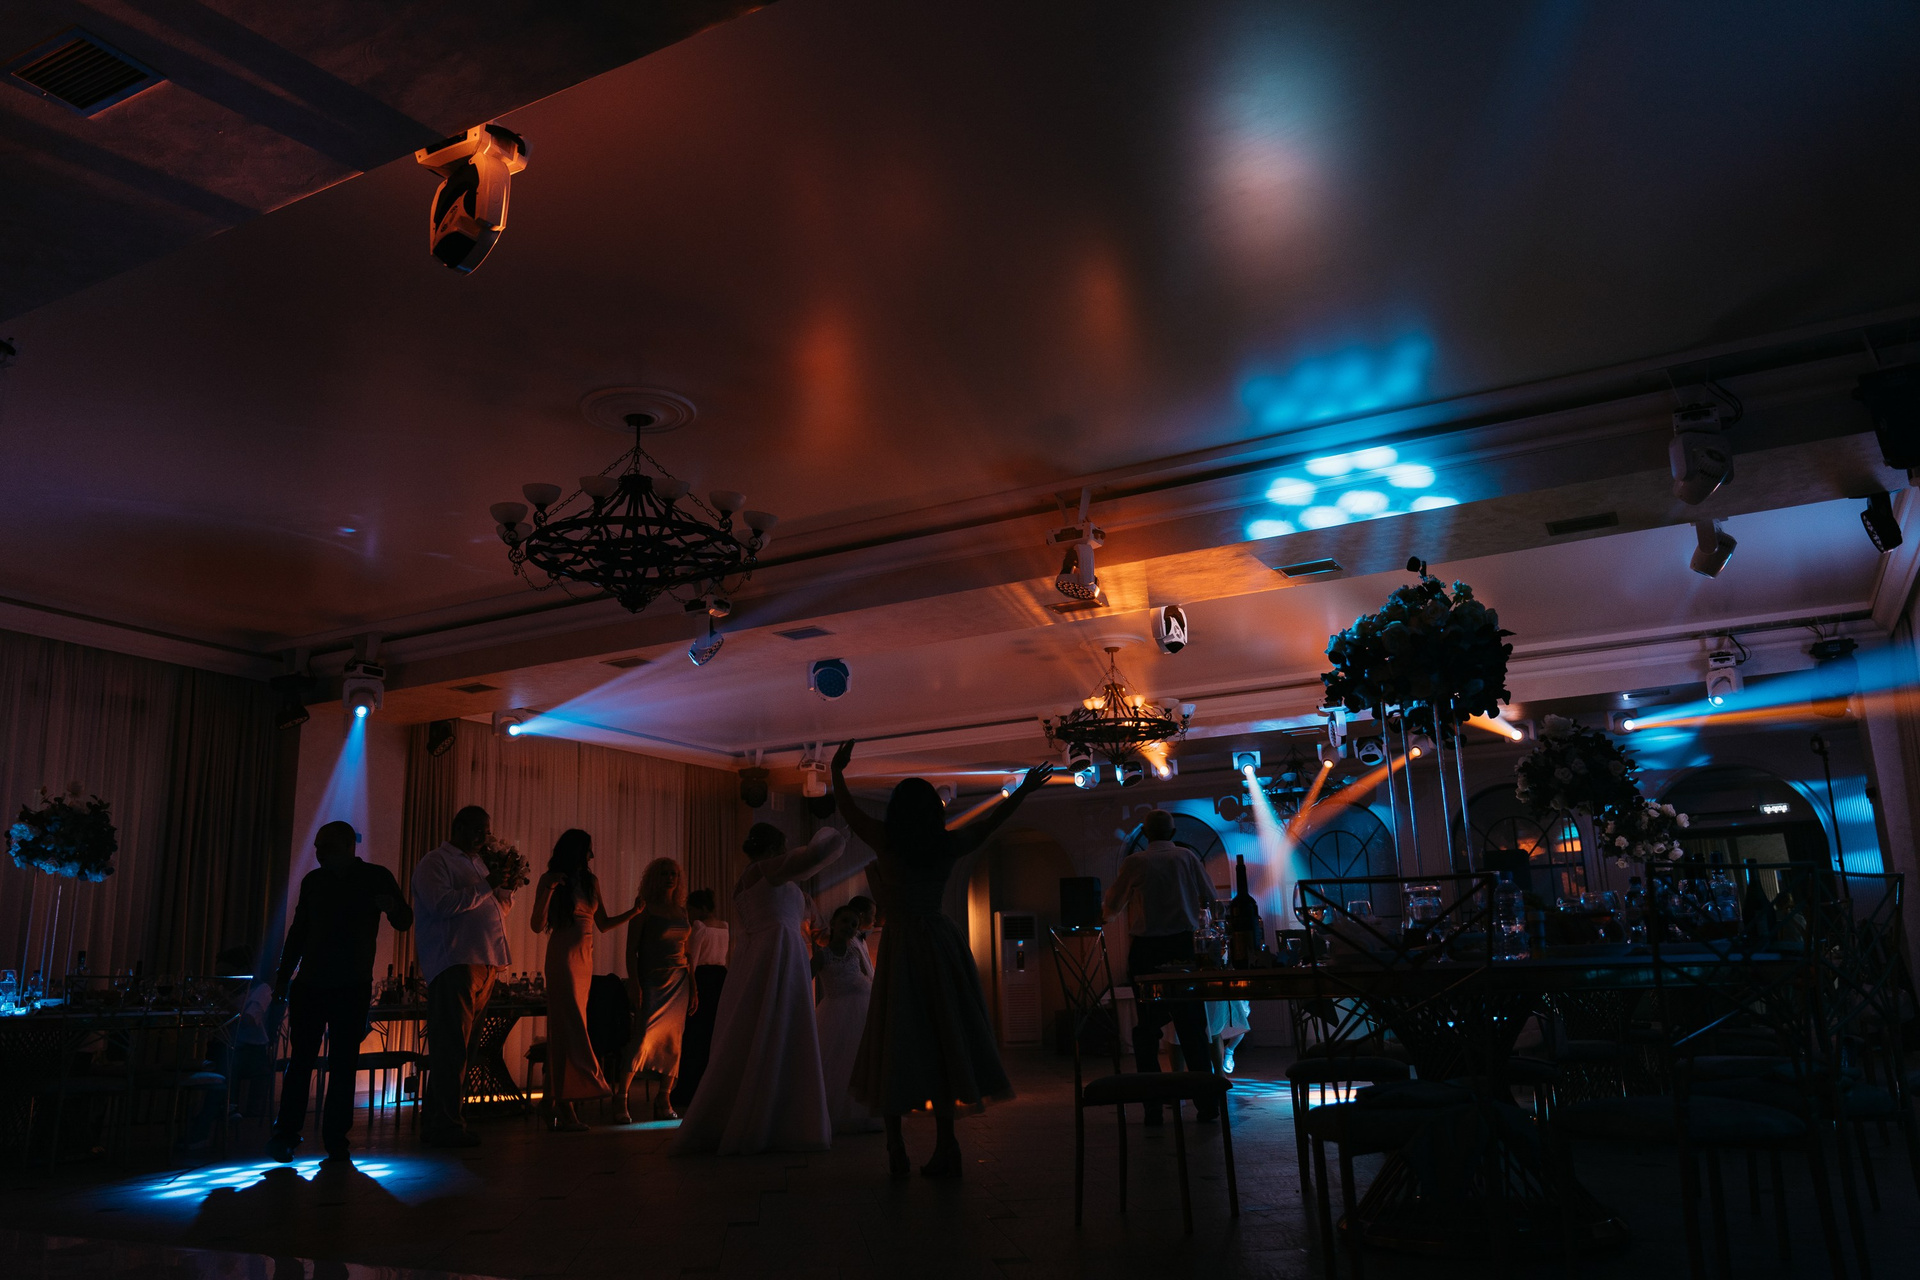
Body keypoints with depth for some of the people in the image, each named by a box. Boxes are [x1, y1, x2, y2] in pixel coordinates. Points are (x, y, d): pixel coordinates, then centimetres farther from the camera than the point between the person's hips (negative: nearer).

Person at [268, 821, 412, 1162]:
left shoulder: (376, 878, -2)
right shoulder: (313, 881, 9)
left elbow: (404, 922, -4)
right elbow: (298, 930, 16)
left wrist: (392, 907, -27)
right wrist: (283, 976, 13)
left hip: (353, 986, -3)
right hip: (309, 982, 3)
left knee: (344, 1062, 0)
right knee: (301, 1059, 1)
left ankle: (335, 1137, 6)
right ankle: (286, 1134, 7)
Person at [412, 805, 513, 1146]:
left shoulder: (477, 863, 25)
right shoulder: (435, 863, -1)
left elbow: (502, 906, 27)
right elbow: (441, 904, -18)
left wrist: (506, 883, 7)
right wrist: (486, 886, -13)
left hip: (485, 964, 8)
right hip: (454, 962, -8)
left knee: (455, 1046, 10)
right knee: (451, 1046, -8)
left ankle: (436, 1121, 16)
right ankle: (446, 1125, -5)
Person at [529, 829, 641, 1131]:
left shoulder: (591, 881, 16)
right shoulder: (552, 880, -1)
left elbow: (603, 924, 19)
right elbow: (538, 925, -8)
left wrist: (633, 912, 8)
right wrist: (549, 890, -19)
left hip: (584, 958, 6)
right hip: (563, 956, -6)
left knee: (566, 1028, 3)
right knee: (570, 1027, -12)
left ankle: (557, 1107, 4)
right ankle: (565, 1108, -12)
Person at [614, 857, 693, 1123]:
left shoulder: (681, 911, 14)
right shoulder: (645, 909, -1)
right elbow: (631, 949, -5)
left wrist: (693, 987, 15)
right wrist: (633, 982, -15)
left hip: (679, 980, 5)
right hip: (651, 980, -5)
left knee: (673, 1041, 3)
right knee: (644, 1037, -15)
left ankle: (664, 1103, 10)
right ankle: (620, 1099, -9)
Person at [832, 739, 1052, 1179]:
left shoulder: (885, 842, -4)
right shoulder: (948, 845, 2)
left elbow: (848, 810, 10)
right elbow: (990, 822, 17)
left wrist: (837, 770, 26)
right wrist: (1024, 790, 29)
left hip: (900, 945, -3)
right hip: (942, 941, 3)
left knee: (895, 1042, 3)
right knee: (942, 1041, 7)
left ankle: (896, 1147, 5)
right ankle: (945, 1149, 8)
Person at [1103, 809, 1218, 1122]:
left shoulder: (1134, 863, -1)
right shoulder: (1186, 856, 3)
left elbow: (1111, 909, 6)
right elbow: (1210, 898, 6)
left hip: (1147, 950, -1)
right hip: (1183, 946, 1)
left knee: (1147, 1029, 6)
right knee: (1192, 1027, 8)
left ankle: (1153, 1108, 6)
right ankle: (1207, 1104, 6)